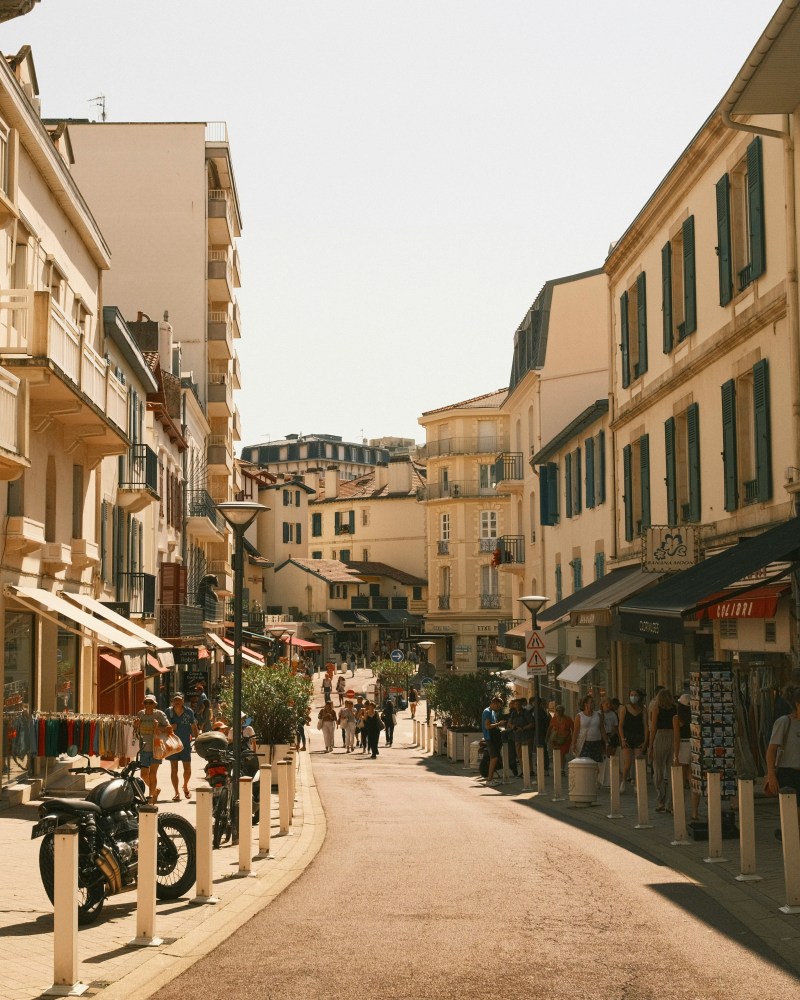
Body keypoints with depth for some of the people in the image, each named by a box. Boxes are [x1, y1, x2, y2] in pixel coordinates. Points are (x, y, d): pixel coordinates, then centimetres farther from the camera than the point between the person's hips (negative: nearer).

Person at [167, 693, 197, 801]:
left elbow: (194, 727, 7)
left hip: (186, 744, 0)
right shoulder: (169, 712, -2)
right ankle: (176, 793, 9)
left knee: (187, 770, 3)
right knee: (174, 770, 0)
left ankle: (185, 786, 31)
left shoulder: (189, 712, -2)